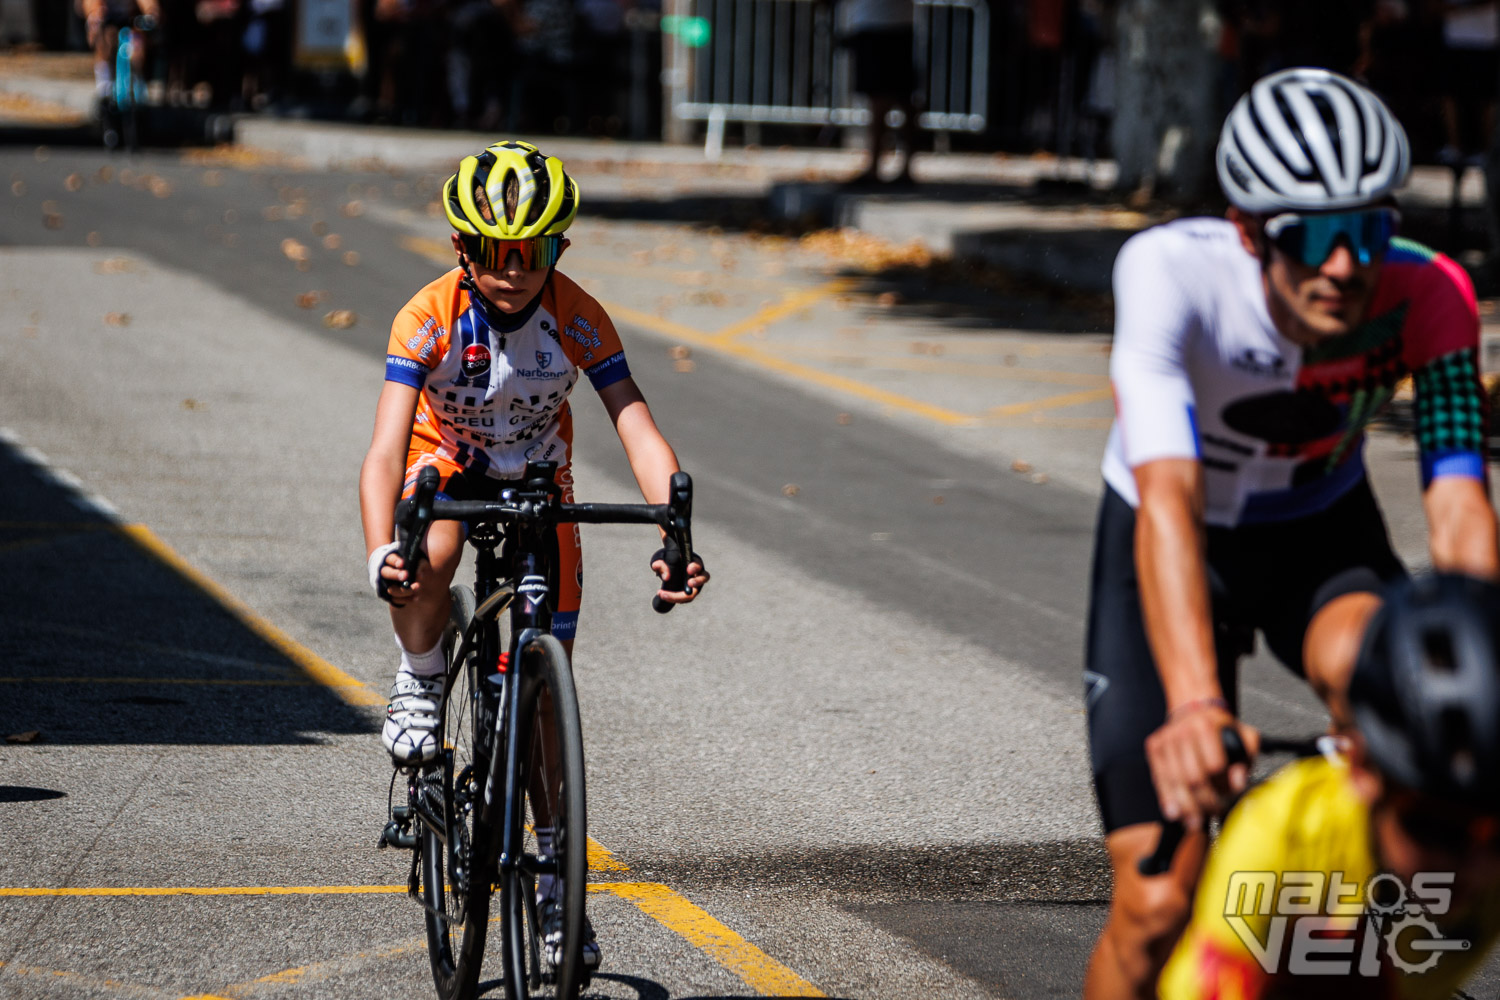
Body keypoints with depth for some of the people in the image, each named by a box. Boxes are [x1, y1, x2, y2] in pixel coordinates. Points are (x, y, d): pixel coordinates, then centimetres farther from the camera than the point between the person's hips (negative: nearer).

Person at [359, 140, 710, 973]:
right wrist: (380, 552, -55)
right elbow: (387, 447, -37)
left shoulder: (578, 319, -25)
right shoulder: (430, 318, -30)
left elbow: (638, 430, -31)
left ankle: (554, 876, 14)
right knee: (430, 560, -39)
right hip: (446, 465, -2)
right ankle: (419, 684, -8)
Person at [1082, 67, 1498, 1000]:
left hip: (1321, 536, 2)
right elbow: (1169, 498, -44)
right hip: (1171, 548, -1)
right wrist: (1195, 705, -58)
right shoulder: (1171, 271, -34)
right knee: (1158, 905, -12)